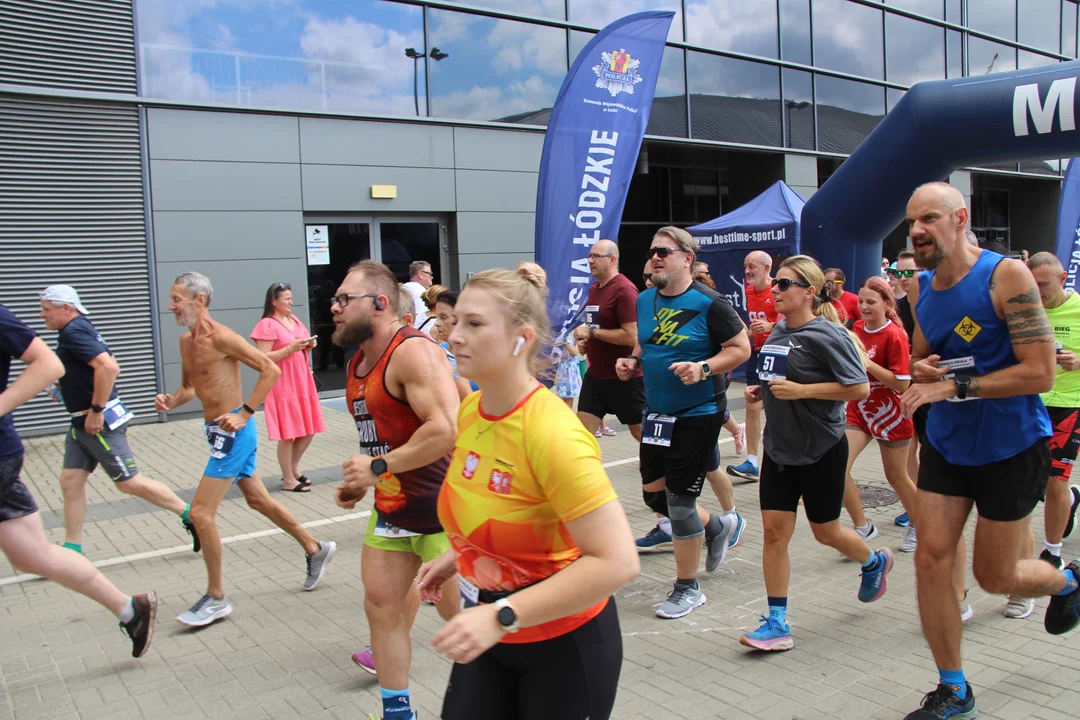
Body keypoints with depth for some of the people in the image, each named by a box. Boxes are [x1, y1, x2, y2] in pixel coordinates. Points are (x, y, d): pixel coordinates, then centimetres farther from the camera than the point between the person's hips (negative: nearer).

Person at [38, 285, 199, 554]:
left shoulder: (74, 331, -17)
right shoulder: (82, 328, 13)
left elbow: (108, 367, -31)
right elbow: (109, 365, 24)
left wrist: (96, 410, -25)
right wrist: (71, 384, 18)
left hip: (100, 422, -10)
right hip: (83, 424, 10)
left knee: (129, 482, -3)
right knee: (70, 481, 9)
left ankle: (190, 515, 8)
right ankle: (71, 551, 15)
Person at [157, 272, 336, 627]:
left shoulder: (220, 337, -17)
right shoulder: (186, 340, 10)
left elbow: (270, 369, -19)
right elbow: (188, 387, 20)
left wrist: (244, 414, -22)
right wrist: (171, 401, -2)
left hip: (232, 433, -9)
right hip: (218, 432, 9)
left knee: (200, 513, -7)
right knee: (258, 500, 19)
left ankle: (216, 598, 8)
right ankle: (315, 549, 36)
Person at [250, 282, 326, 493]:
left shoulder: (295, 320, 13)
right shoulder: (267, 325, -11)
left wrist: (309, 345, 2)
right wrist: (291, 348, -22)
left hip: (303, 381, 8)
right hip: (282, 385, -8)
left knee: (309, 429, 11)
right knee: (288, 434, -2)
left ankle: (294, 469, 29)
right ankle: (288, 480, 9)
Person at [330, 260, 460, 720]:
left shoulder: (413, 351, -20)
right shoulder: (359, 362, 10)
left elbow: (446, 430, -31)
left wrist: (379, 467, -24)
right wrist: (361, 482, 11)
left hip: (441, 510, -9)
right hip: (391, 507, 9)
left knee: (460, 613, 1)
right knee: (380, 606, 13)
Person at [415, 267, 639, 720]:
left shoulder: (553, 433, -28)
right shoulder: (470, 410, -4)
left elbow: (617, 562, -31)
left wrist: (501, 616, -32)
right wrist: (456, 557, 6)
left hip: (563, 643, -6)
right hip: (489, 635, 6)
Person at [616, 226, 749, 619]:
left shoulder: (708, 303, -14)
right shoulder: (645, 300, 5)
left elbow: (741, 348, -11)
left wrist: (703, 368, -25)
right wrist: (631, 362, -1)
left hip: (697, 413, -7)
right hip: (657, 412, 7)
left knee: (680, 499, -2)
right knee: (653, 492, 13)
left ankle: (688, 589, 17)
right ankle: (717, 527, 40)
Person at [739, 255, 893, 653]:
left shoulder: (826, 335, -17)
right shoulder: (777, 331, 6)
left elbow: (860, 388, -20)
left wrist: (800, 390, -24)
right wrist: (763, 390, 4)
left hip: (821, 449, -6)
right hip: (779, 448, 6)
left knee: (825, 531, 11)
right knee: (774, 530, 0)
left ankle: (875, 561, 45)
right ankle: (777, 624, 8)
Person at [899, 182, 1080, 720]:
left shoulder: (1006, 276, -16)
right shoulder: (920, 289, 3)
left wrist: (954, 386, -25)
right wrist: (920, 372, -7)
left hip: (1011, 448, -5)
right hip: (946, 444, 5)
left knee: (994, 577, 7)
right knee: (931, 559, -2)